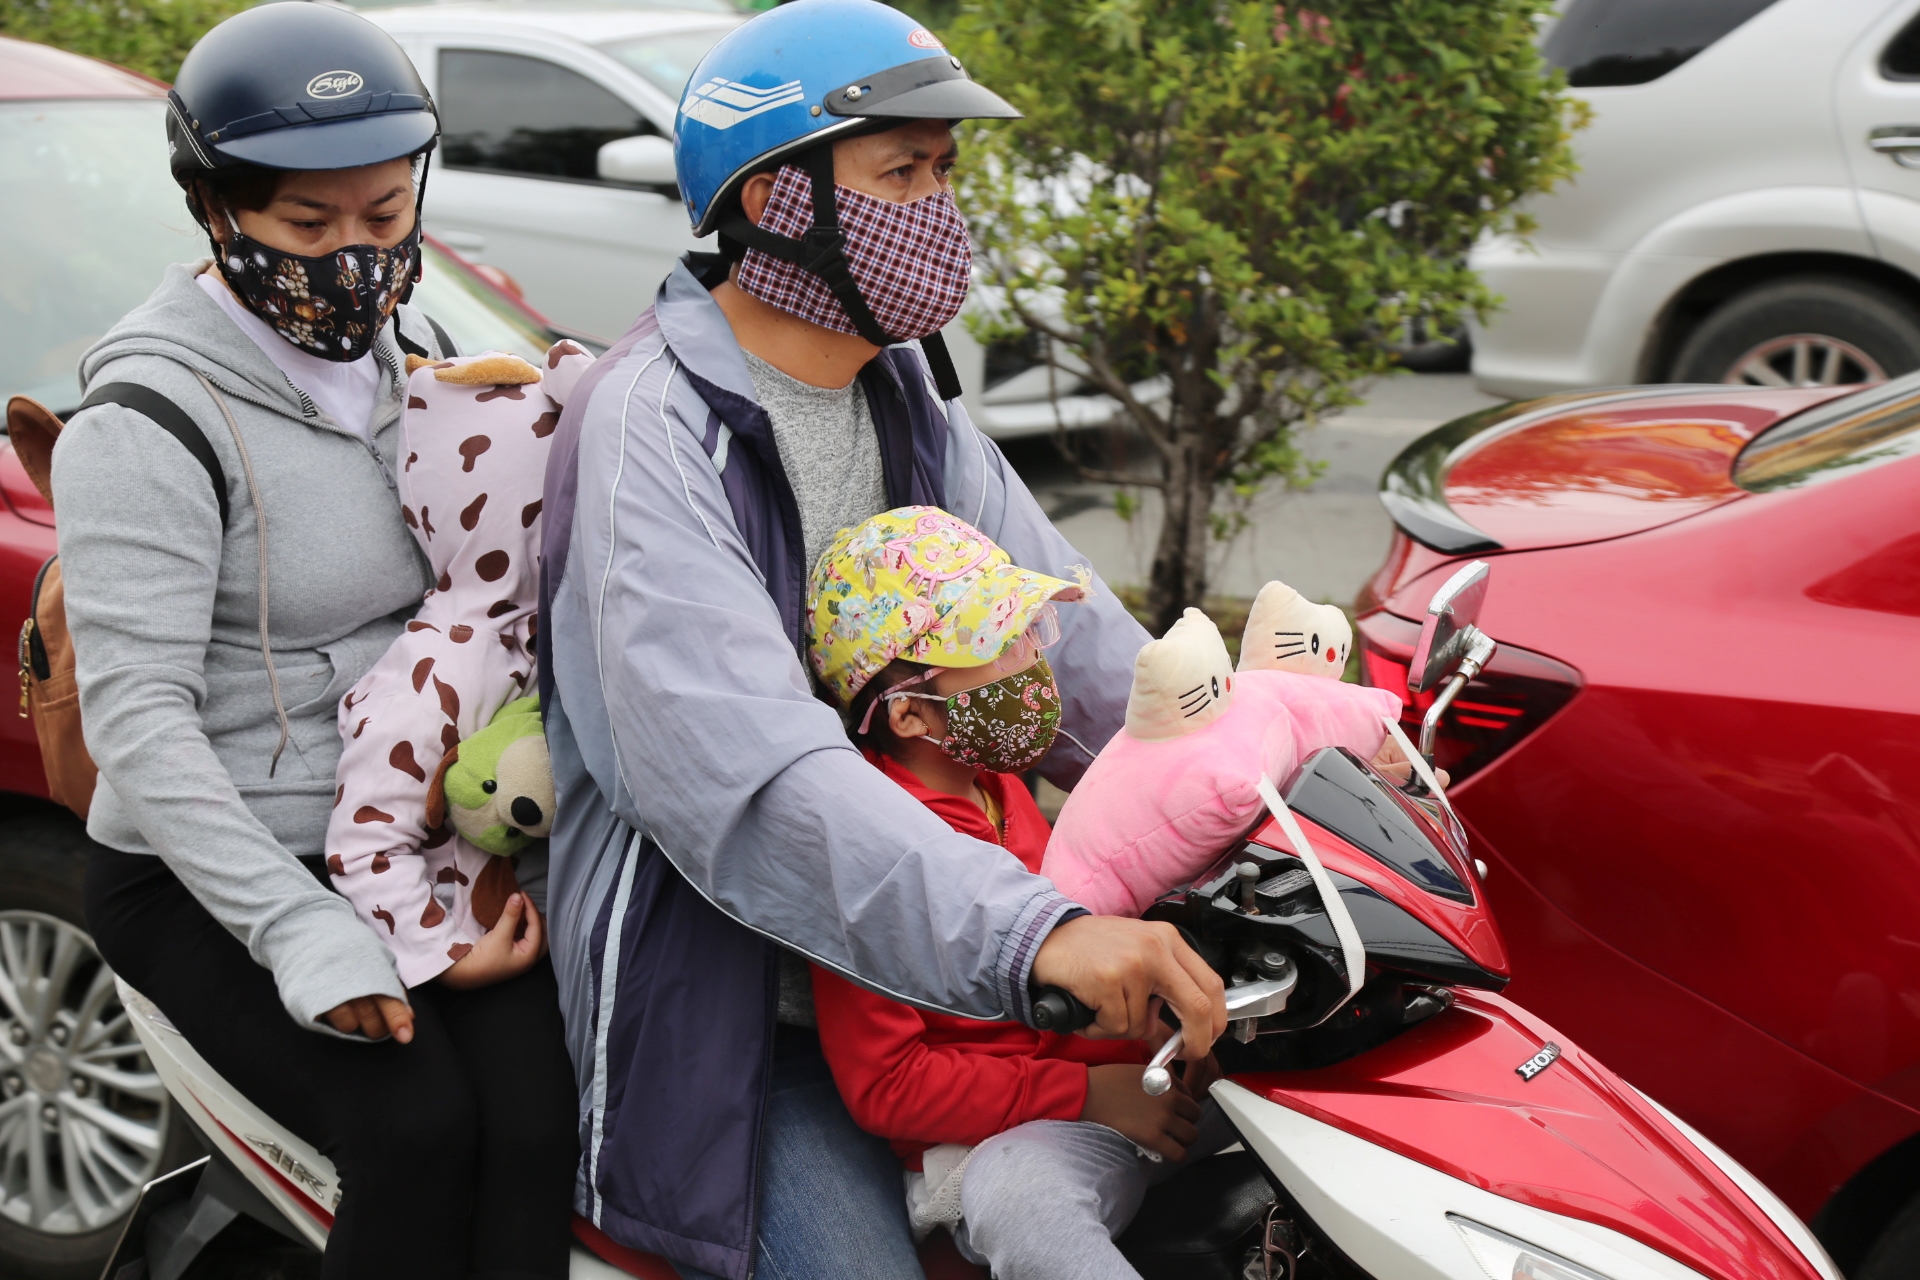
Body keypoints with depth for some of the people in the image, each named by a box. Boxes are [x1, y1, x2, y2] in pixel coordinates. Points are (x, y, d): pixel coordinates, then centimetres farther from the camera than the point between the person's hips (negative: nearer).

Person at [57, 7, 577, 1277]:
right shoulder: (152, 426, -13)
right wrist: (302, 934, -26)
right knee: (419, 1127, -26)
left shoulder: (421, 355, 7)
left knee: (540, 1113, -20)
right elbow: (137, 721, -19)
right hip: (208, 880, -5)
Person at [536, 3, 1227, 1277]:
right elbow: (742, 770, -33)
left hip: (916, 956, 7)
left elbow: (1073, 647, 6)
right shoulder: (652, 430, -19)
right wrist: (1030, 932, -43)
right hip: (723, 1008, -7)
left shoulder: (910, 402, 10)